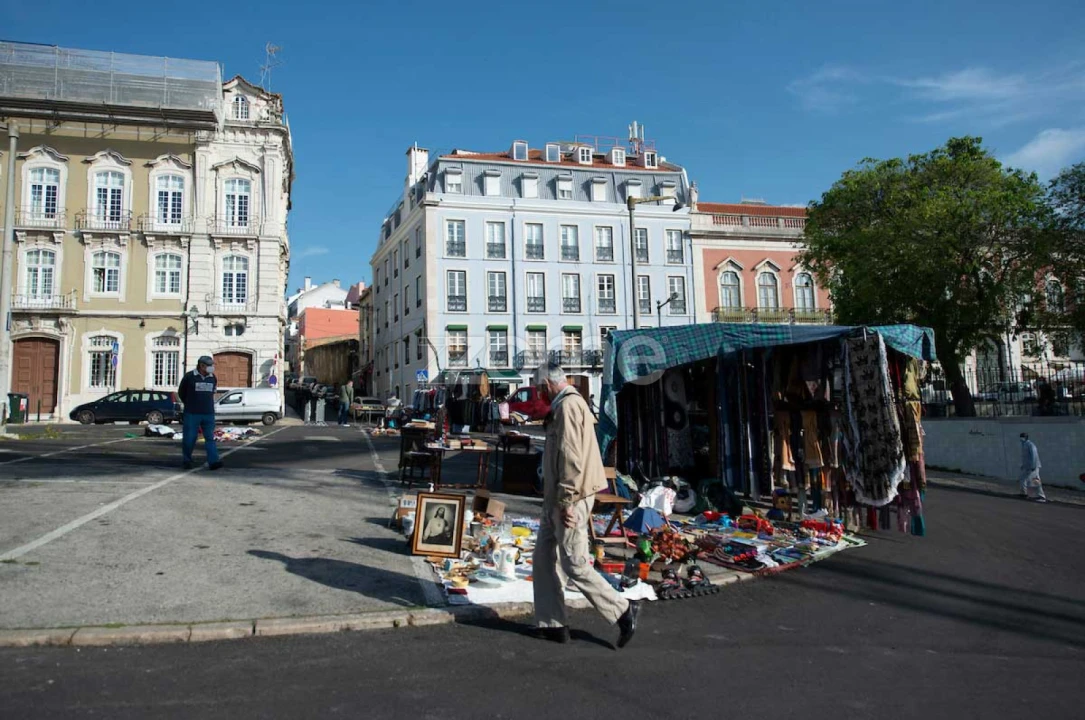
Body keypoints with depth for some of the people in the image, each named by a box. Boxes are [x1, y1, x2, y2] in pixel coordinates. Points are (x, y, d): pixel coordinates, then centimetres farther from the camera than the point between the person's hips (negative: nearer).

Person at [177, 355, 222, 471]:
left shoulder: (212, 378, 7)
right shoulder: (189, 377, -4)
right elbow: (181, 393, 9)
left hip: (208, 414, 3)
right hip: (192, 414, -3)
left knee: (210, 438, -5)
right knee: (189, 438, 3)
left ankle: (213, 462, -11)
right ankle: (187, 461, 18)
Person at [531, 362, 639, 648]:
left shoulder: (568, 406, -15)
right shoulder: (567, 405, 18)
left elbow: (571, 458, -23)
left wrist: (565, 501, -22)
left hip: (568, 500, -11)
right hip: (555, 499, 11)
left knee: (575, 566, -5)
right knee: (543, 558, 12)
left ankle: (623, 611, 8)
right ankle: (552, 623, 18)